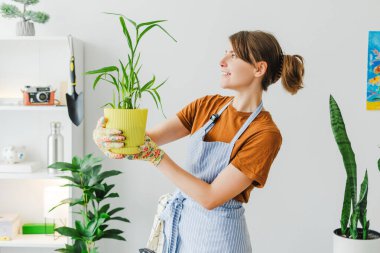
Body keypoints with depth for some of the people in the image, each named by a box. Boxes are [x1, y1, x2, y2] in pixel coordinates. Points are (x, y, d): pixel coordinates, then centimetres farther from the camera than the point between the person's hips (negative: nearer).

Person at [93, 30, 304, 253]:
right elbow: (150, 137, -9)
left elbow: (210, 197, -22)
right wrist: (107, 138, -28)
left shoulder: (266, 134, -19)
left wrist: (156, 157, -27)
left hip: (216, 234, -5)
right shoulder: (208, 105, 0)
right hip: (179, 222, 5)